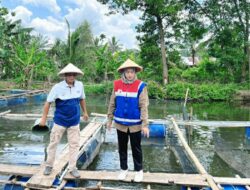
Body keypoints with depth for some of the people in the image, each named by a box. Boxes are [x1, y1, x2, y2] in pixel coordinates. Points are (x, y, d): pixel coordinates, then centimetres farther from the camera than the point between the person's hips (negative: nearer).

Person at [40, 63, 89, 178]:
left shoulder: (80, 85, -5)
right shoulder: (57, 87, -15)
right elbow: (48, 102, -8)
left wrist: (85, 112, 18)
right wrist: (44, 118, -6)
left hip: (74, 121, 3)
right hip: (60, 121, -2)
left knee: (74, 144, 7)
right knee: (53, 143, 10)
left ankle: (72, 168, 21)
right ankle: (49, 165, 31)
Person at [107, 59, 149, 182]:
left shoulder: (140, 86, -11)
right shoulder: (117, 85, -3)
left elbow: (144, 106, -13)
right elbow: (112, 104, 5)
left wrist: (144, 124, -16)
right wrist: (110, 119, 7)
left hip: (135, 124, -3)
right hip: (120, 123, 3)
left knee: (136, 148, 12)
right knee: (122, 148, 16)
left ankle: (139, 170, 31)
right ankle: (123, 169, 35)